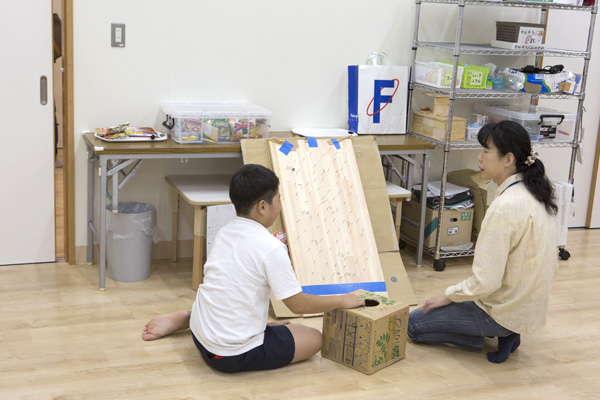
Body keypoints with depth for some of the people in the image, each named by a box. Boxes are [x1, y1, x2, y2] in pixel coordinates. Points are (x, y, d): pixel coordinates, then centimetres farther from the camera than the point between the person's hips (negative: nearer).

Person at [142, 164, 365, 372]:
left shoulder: (224, 233, 3)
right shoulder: (271, 248, -20)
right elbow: (298, 305, -15)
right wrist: (342, 301, -2)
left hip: (200, 336, 8)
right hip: (234, 356, -7)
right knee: (314, 339, 4)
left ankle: (182, 319, 18)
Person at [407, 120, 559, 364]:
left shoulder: (504, 207, -28)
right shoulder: (534, 194, 0)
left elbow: (485, 282, -27)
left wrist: (448, 296, -9)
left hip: (505, 312, -9)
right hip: (531, 305, 9)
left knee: (413, 324, 3)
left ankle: (500, 334, 0)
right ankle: (504, 334, 11)